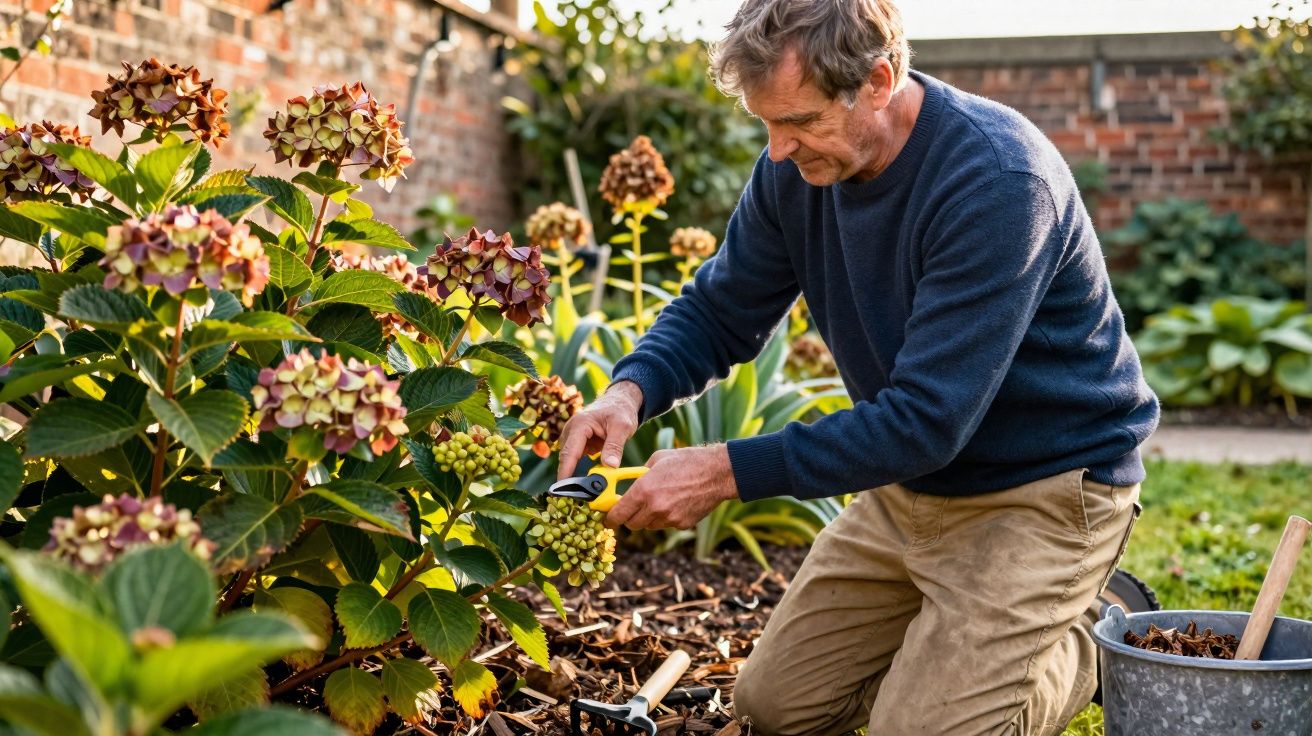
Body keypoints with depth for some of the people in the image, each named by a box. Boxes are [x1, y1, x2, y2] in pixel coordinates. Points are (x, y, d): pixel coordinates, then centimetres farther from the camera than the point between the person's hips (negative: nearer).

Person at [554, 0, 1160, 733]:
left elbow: (928, 419, -32)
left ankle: (1093, 642, 12)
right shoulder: (798, 166, -9)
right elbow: (718, 311, 2)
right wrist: (632, 390, -20)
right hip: (910, 482, 7)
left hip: (1041, 487, -7)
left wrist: (729, 471, -34)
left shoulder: (997, 181, -30)